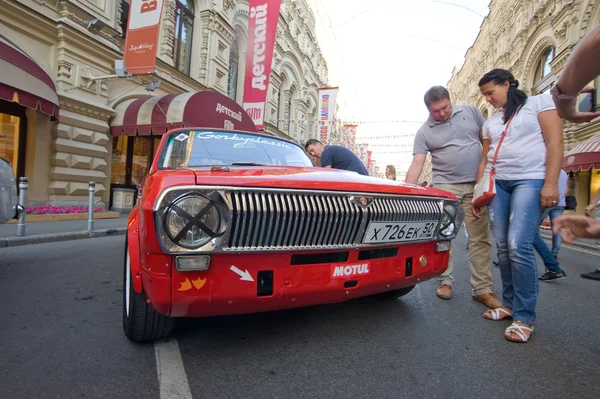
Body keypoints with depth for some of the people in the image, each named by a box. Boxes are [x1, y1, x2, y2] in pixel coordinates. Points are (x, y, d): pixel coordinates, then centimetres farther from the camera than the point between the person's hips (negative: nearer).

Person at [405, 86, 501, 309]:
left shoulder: (471, 112, 8)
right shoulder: (424, 132, 1)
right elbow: (416, 164, -7)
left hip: (476, 185, 2)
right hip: (445, 186, -1)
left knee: (479, 238, 3)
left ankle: (481, 289, 10)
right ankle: (445, 281, 13)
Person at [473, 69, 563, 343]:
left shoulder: (539, 103, 6)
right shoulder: (491, 122, 21)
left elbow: (555, 142, -4)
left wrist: (551, 183, -15)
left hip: (531, 180, -5)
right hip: (497, 184, 6)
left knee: (519, 246, -16)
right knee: (503, 248, 3)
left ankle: (525, 317, -4)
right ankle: (509, 304, 15)